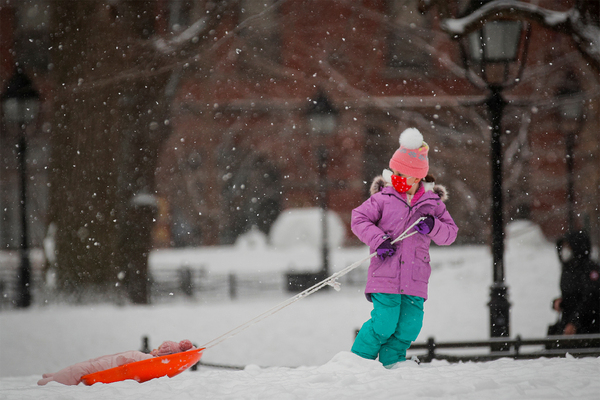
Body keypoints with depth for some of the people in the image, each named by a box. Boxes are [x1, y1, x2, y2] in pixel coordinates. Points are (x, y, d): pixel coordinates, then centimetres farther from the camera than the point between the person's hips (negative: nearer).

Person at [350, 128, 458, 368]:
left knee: (409, 326, -2)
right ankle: (359, 360, 8)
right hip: (386, 275, -3)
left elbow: (451, 233, 12)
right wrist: (378, 240, -13)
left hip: (415, 280, 3)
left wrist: (433, 227, -9)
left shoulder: (432, 203, 8)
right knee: (384, 324, -10)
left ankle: (391, 363, 15)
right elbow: (359, 219, 1)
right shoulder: (383, 198, 1)